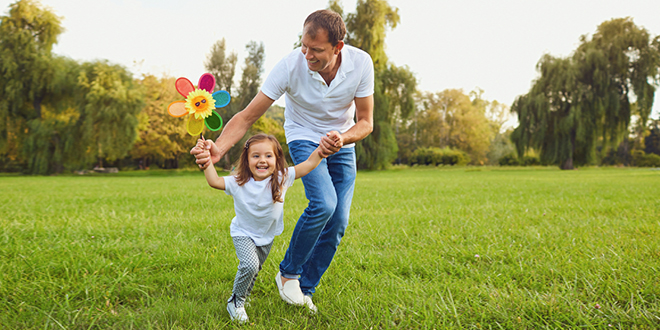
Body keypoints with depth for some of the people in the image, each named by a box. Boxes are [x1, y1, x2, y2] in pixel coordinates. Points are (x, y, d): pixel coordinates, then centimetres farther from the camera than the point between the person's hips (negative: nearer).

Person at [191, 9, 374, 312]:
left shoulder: (361, 63, -23)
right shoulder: (291, 65, -28)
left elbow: (366, 122, -15)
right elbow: (248, 116, -28)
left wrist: (342, 138, -37)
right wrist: (217, 149, -44)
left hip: (343, 143, 3)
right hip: (304, 137, -3)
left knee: (338, 223, -4)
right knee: (323, 204, -27)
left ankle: (305, 289, 15)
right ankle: (287, 273, -2)